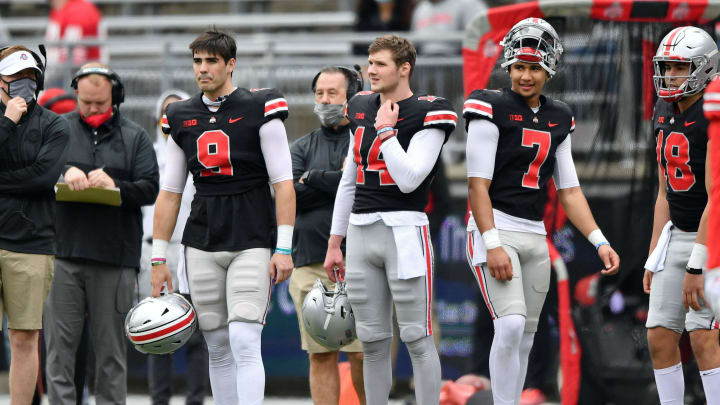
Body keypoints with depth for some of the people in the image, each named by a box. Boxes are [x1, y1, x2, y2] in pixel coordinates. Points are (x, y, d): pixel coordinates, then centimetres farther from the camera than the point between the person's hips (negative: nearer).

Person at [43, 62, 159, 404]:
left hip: (115, 258, 0)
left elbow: (150, 189, 2)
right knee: (60, 343, -3)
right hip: (63, 252, 0)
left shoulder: (135, 137, 10)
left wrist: (116, 186, -17)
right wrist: (64, 171, -19)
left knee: (111, 346, 4)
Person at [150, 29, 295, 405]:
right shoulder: (182, 118, 10)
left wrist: (284, 248, -10)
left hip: (251, 245, -4)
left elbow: (283, 183, -4)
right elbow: (169, 193, 14)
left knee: (244, 343, -15)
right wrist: (158, 259, 11)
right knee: (218, 348, 6)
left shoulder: (260, 110, -3)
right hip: (201, 247, 5)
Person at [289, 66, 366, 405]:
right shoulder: (302, 147, 16)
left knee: (362, 355, -7)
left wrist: (314, 178, -3)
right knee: (321, 355, 2)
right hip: (309, 262, 3)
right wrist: (342, 182, -6)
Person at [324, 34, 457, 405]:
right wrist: (334, 244, 20)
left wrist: (385, 130, -11)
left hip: (405, 231, -6)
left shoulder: (427, 113, -8)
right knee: (372, 342, 9)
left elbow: (409, 180, -17)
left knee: (417, 339, -5)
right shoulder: (361, 108, 14)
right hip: (361, 232, 6)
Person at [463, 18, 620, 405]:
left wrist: (599, 242, 4)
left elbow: (569, 190, 14)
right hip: (495, 229, -7)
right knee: (510, 326, -20)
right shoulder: (492, 109, -8)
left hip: (535, 236, 7)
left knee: (524, 338, 7)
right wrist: (493, 246, -21)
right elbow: (478, 185, -13)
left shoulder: (558, 119, 12)